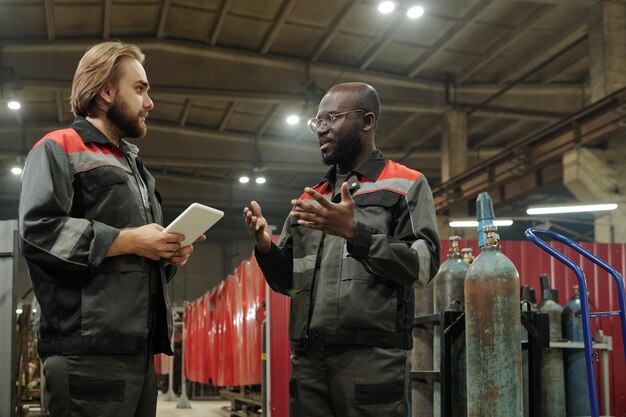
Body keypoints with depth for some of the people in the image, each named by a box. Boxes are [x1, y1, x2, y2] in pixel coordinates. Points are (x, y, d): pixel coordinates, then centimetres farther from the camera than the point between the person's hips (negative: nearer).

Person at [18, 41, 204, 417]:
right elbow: (38, 231, -15)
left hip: (138, 348, 9)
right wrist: (129, 241, -14)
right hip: (89, 348, -8)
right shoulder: (59, 149, 1)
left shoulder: (134, 168, 29)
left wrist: (168, 255, 9)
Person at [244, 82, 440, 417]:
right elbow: (289, 281, 21)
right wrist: (266, 247, 1)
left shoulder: (406, 185, 5)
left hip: (373, 356, -5)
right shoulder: (310, 199, 20)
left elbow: (423, 265, -7)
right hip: (309, 358, 5)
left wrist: (355, 232, -17)